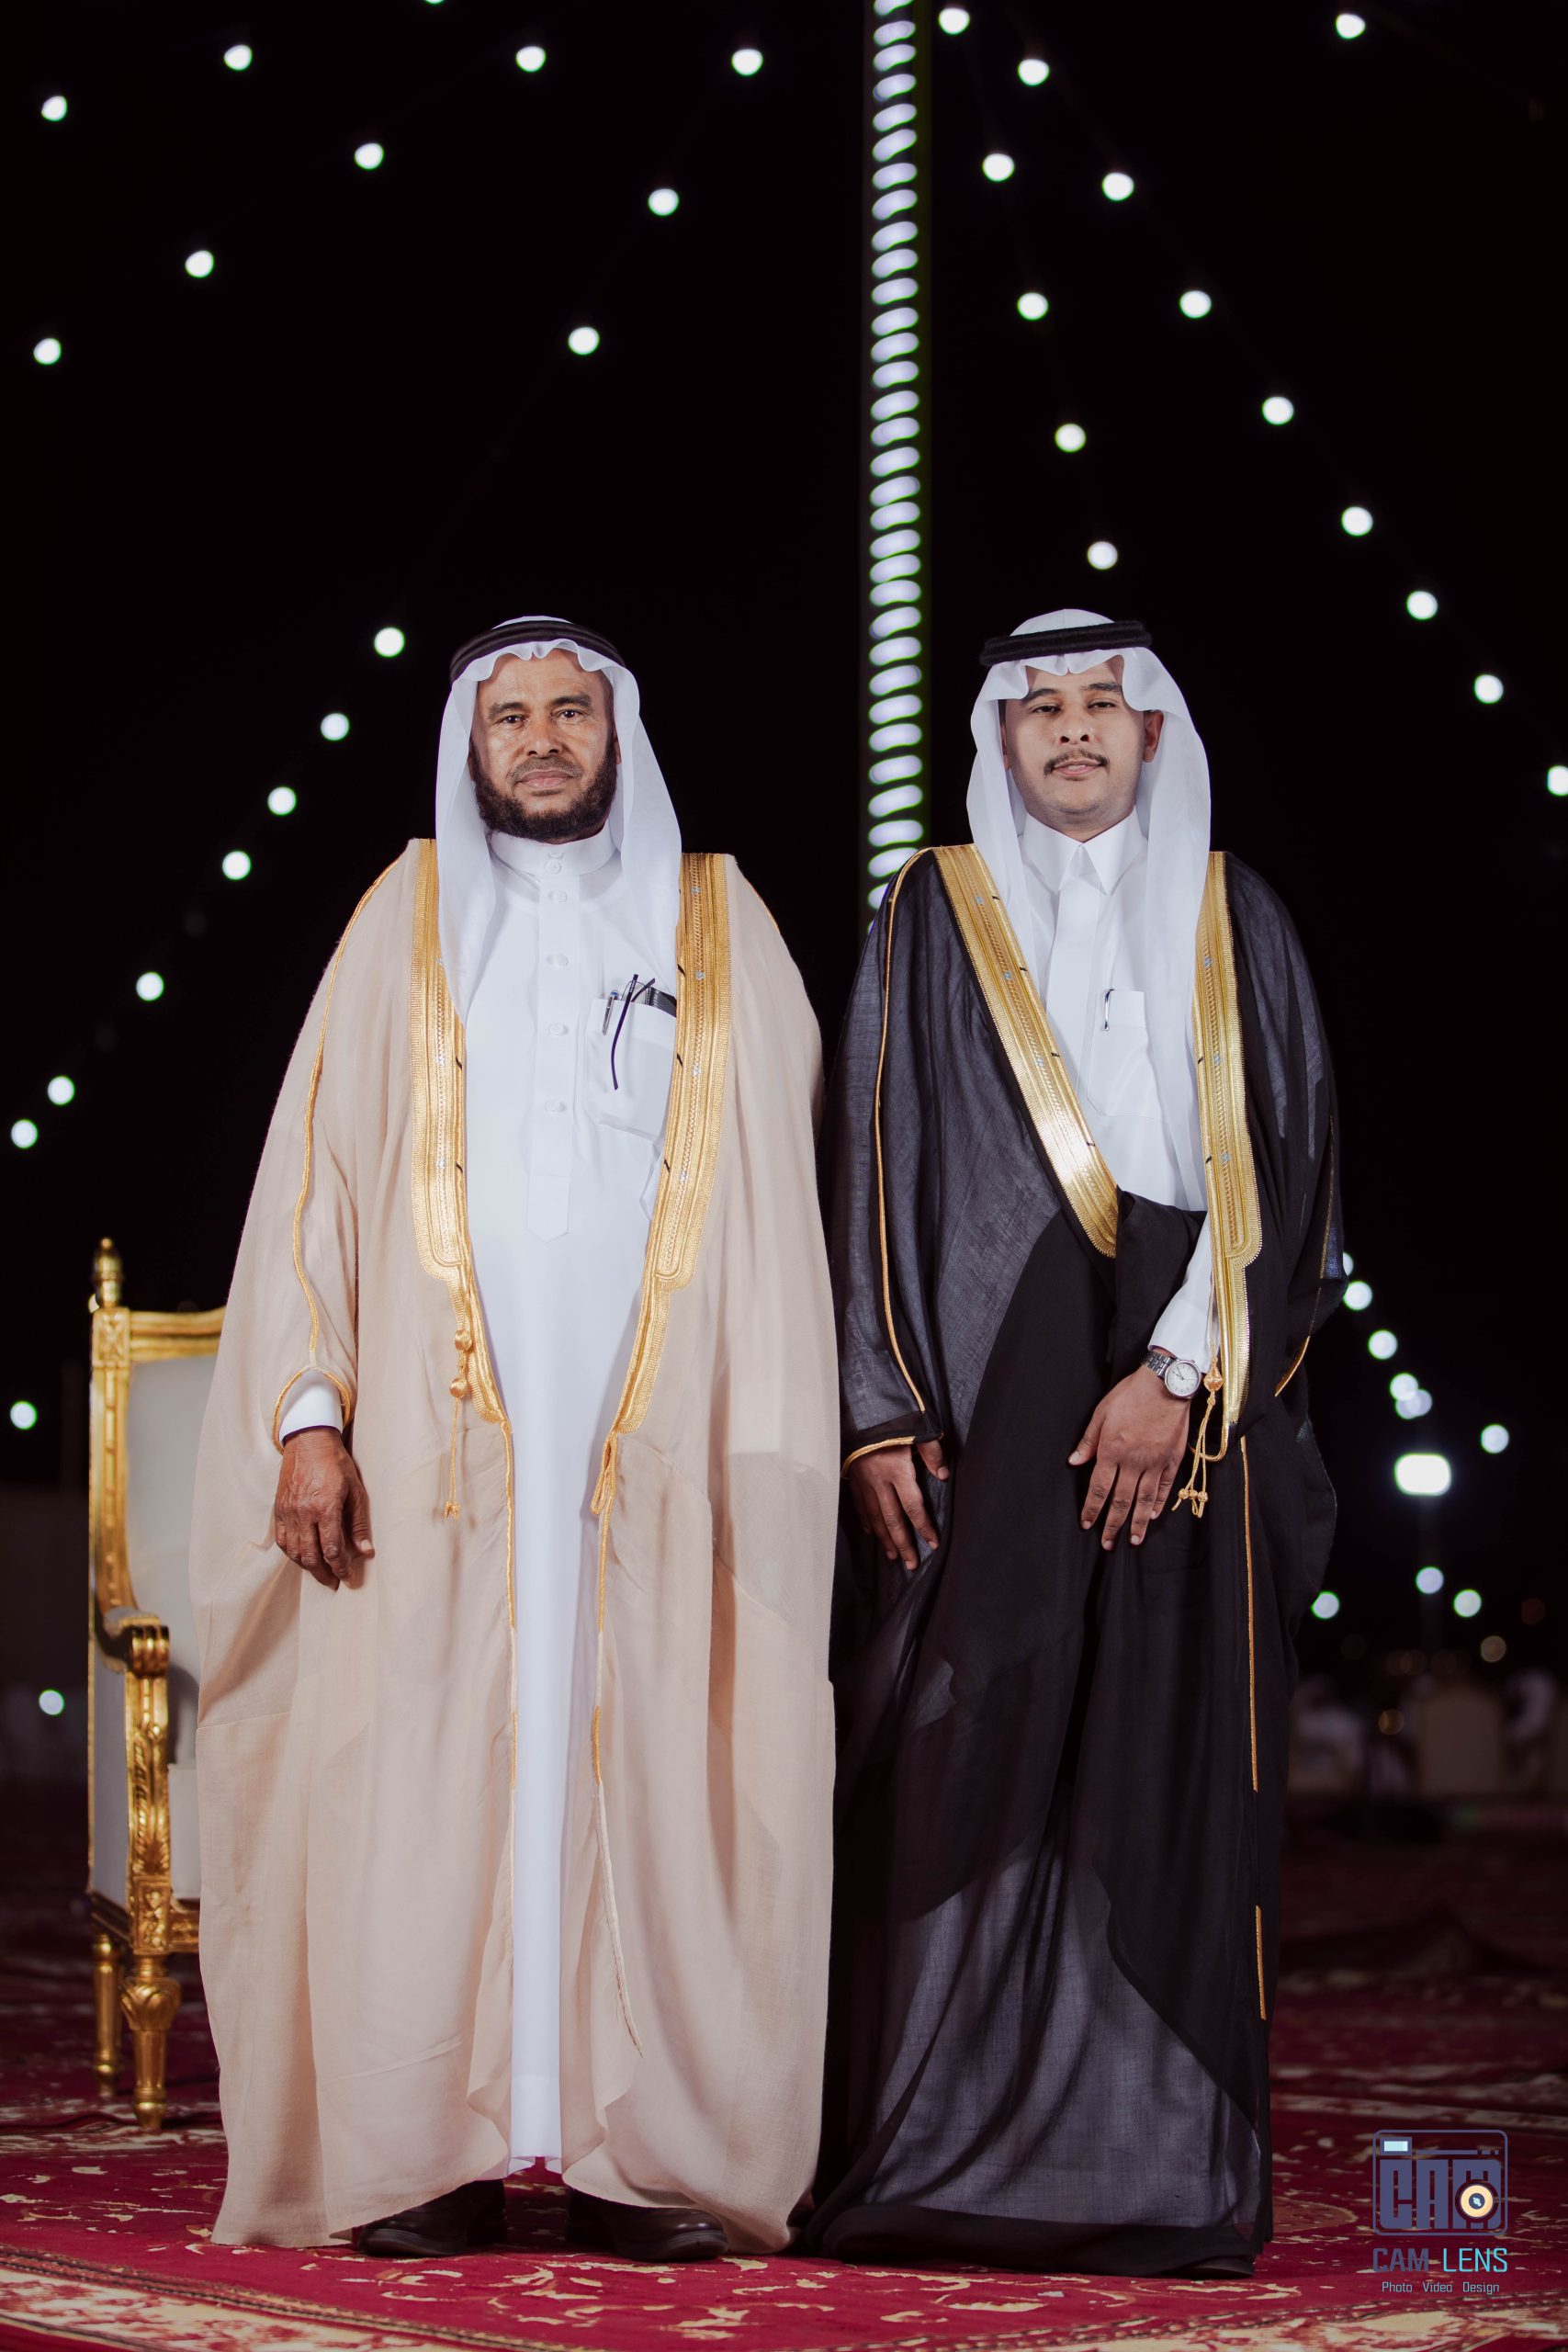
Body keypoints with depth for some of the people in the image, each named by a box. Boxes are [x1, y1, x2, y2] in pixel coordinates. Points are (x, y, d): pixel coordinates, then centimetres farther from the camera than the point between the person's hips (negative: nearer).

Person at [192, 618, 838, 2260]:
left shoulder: (717, 927, 13)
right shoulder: (409, 921, 12)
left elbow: (787, 1199, 8)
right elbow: (319, 1173, 6)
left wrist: (781, 1445, -2)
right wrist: (310, 1414, -6)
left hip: (655, 1433, 0)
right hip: (446, 1430, 0)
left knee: (643, 1773, -3)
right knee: (427, 1771, -4)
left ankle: (645, 2154, 2)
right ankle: (426, 2155, 1)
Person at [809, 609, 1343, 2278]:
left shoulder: (1232, 922, 12)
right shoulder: (931, 918, 9)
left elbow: (1282, 1166, 4)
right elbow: (875, 1167, 4)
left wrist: (1181, 1372, -10)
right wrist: (882, 1413, -6)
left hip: (1187, 1406, 1)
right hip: (980, 1396, -1)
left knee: (1168, 1765, -2)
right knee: (962, 1759, -6)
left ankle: (1159, 2164, 3)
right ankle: (943, 2156, -1)